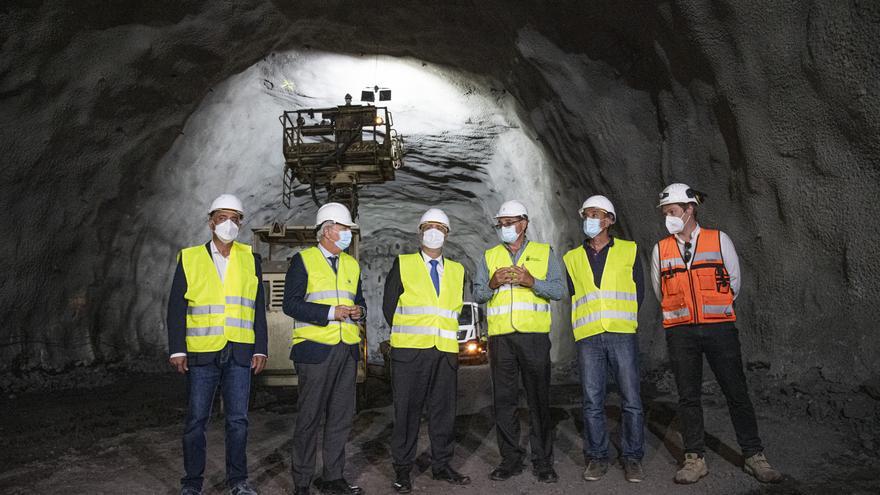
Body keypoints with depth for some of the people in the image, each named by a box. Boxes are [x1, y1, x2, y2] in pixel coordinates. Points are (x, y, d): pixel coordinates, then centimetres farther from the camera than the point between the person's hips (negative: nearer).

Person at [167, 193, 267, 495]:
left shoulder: (250, 259, 9)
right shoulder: (189, 258, 5)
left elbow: (258, 308, 9)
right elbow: (176, 307, 2)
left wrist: (260, 349, 4)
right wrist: (177, 349, -5)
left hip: (240, 353, 2)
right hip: (201, 353, -1)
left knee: (238, 419, 7)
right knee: (196, 419, 6)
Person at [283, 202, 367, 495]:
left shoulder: (352, 264, 17)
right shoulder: (303, 260, -1)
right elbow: (290, 303, -9)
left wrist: (359, 311, 1)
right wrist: (330, 313, -16)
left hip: (347, 350, 6)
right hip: (315, 349, -6)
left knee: (342, 416, 9)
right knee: (310, 417, 0)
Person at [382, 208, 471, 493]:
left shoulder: (457, 270, 14)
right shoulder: (403, 264, 4)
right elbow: (389, 305, 3)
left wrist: (450, 333, 8)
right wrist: (406, 333, 3)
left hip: (446, 351, 3)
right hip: (410, 351, -3)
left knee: (444, 410, 8)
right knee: (407, 410, 2)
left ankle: (441, 465, 22)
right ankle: (402, 469, 13)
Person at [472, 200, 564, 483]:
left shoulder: (544, 253, 10)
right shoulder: (490, 256, 16)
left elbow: (558, 290, 1)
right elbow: (477, 294, 10)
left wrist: (532, 281, -15)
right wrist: (492, 284, -10)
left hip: (534, 335, -2)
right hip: (500, 337, 2)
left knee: (539, 399, 0)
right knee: (504, 399, 4)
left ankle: (542, 462, 10)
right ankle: (511, 460, 15)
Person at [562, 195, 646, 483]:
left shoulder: (628, 251, 8)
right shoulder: (572, 258, 13)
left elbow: (639, 291, 10)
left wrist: (621, 318, 10)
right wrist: (589, 319, 9)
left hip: (622, 335, -1)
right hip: (588, 338, 2)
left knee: (631, 399, -2)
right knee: (592, 401, 3)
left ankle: (632, 458, 11)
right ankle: (597, 457, 14)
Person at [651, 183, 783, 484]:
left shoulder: (719, 240, 2)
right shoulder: (661, 249, 6)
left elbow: (733, 282, 9)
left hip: (719, 327, -1)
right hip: (680, 332, 2)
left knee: (737, 392, 3)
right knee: (688, 396, 5)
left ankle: (754, 456, 16)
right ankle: (695, 459, 14)